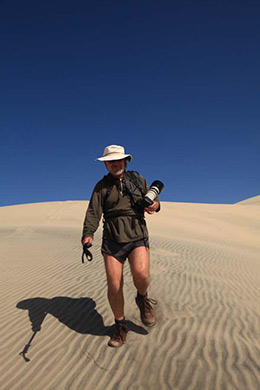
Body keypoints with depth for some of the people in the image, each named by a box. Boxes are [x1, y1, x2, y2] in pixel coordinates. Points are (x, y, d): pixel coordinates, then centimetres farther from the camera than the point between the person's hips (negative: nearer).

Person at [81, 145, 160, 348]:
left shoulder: (137, 179, 11)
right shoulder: (101, 186, 7)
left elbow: (153, 199, 18)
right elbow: (93, 213, -2)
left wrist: (155, 205, -7)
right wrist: (88, 234, -20)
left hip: (137, 237, -1)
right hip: (112, 241, 1)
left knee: (141, 273, -26)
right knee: (114, 285, -2)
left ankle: (142, 299, 10)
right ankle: (120, 326, 23)